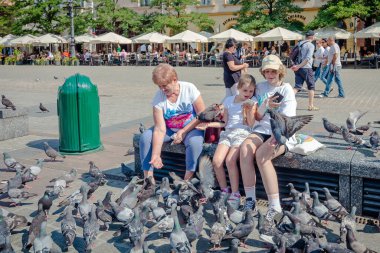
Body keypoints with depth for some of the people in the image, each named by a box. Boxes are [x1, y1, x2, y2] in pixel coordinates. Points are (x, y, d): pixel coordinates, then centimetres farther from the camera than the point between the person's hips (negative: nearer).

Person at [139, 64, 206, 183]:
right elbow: (160, 129, -20)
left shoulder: (189, 89, -17)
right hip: (169, 129, 3)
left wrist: (183, 132, -21)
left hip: (191, 128, -2)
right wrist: (156, 155, -32)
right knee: (145, 137, -19)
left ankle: (187, 181, -20)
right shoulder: (159, 97, -14)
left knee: (195, 141, -36)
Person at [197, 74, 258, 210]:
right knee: (216, 161, -18)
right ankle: (224, 191, 0)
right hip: (228, 133, 4)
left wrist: (250, 110, -12)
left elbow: (251, 124, 1)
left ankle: (235, 194, -15)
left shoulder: (252, 102, 5)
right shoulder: (229, 100, 14)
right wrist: (208, 124, 9)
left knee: (230, 161, -27)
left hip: (243, 133, -4)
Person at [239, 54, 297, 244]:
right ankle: (250, 200, -22)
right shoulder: (260, 87, 14)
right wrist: (265, 105, -12)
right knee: (245, 149, -30)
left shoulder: (286, 89, 2)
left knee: (261, 154, -34)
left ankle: (275, 208, -31)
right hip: (263, 129, 4)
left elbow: (287, 118, -11)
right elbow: (258, 117, 9)